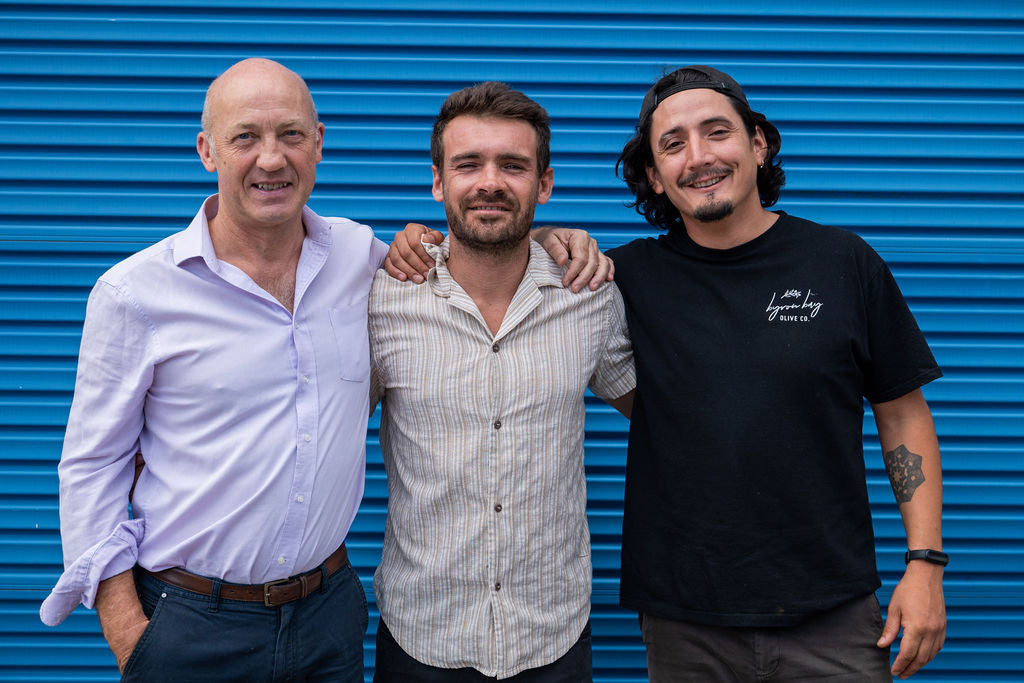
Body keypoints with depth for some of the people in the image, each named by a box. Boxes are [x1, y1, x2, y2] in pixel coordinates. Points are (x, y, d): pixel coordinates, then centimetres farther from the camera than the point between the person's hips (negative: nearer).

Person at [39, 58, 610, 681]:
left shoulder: (358, 254, -1)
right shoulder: (134, 291, -9)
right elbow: (93, 466, -3)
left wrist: (545, 236, 0)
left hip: (330, 610, 3)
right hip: (191, 628, -2)